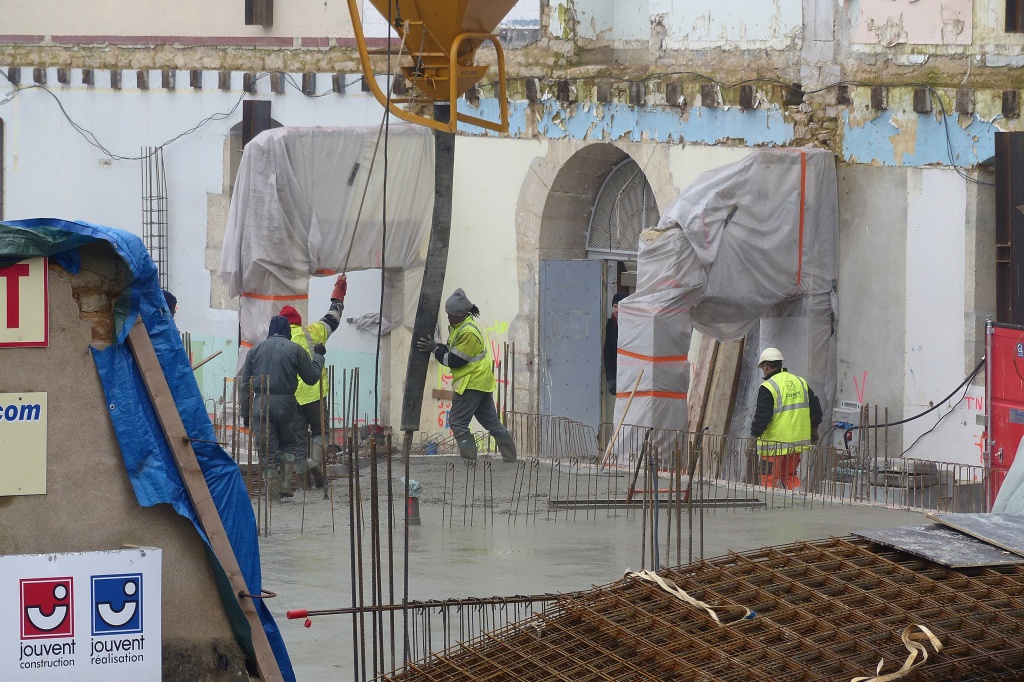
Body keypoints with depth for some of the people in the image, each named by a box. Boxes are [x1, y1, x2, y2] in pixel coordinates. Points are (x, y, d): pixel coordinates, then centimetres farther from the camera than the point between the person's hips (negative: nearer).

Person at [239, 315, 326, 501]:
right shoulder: (295, 350, 3)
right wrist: (318, 356, 25)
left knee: (267, 450, 4)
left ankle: (272, 492, -3)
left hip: (261, 403, 1)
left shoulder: (255, 349, 10)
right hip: (286, 402, -1)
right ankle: (286, 483, 2)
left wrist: (245, 412, 14)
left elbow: (245, 385, 9)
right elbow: (312, 377, 8)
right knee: (290, 443, 16)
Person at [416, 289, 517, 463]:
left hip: (472, 382, -10)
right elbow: (451, 351, 14)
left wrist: (435, 349, -10)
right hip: (481, 382, 10)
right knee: (491, 422, 13)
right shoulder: (457, 326, 11)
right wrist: (436, 347, -4)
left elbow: (455, 360, -20)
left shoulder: (468, 332, -21)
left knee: (458, 422, -8)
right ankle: (510, 459, 15)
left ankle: (469, 459, -9)